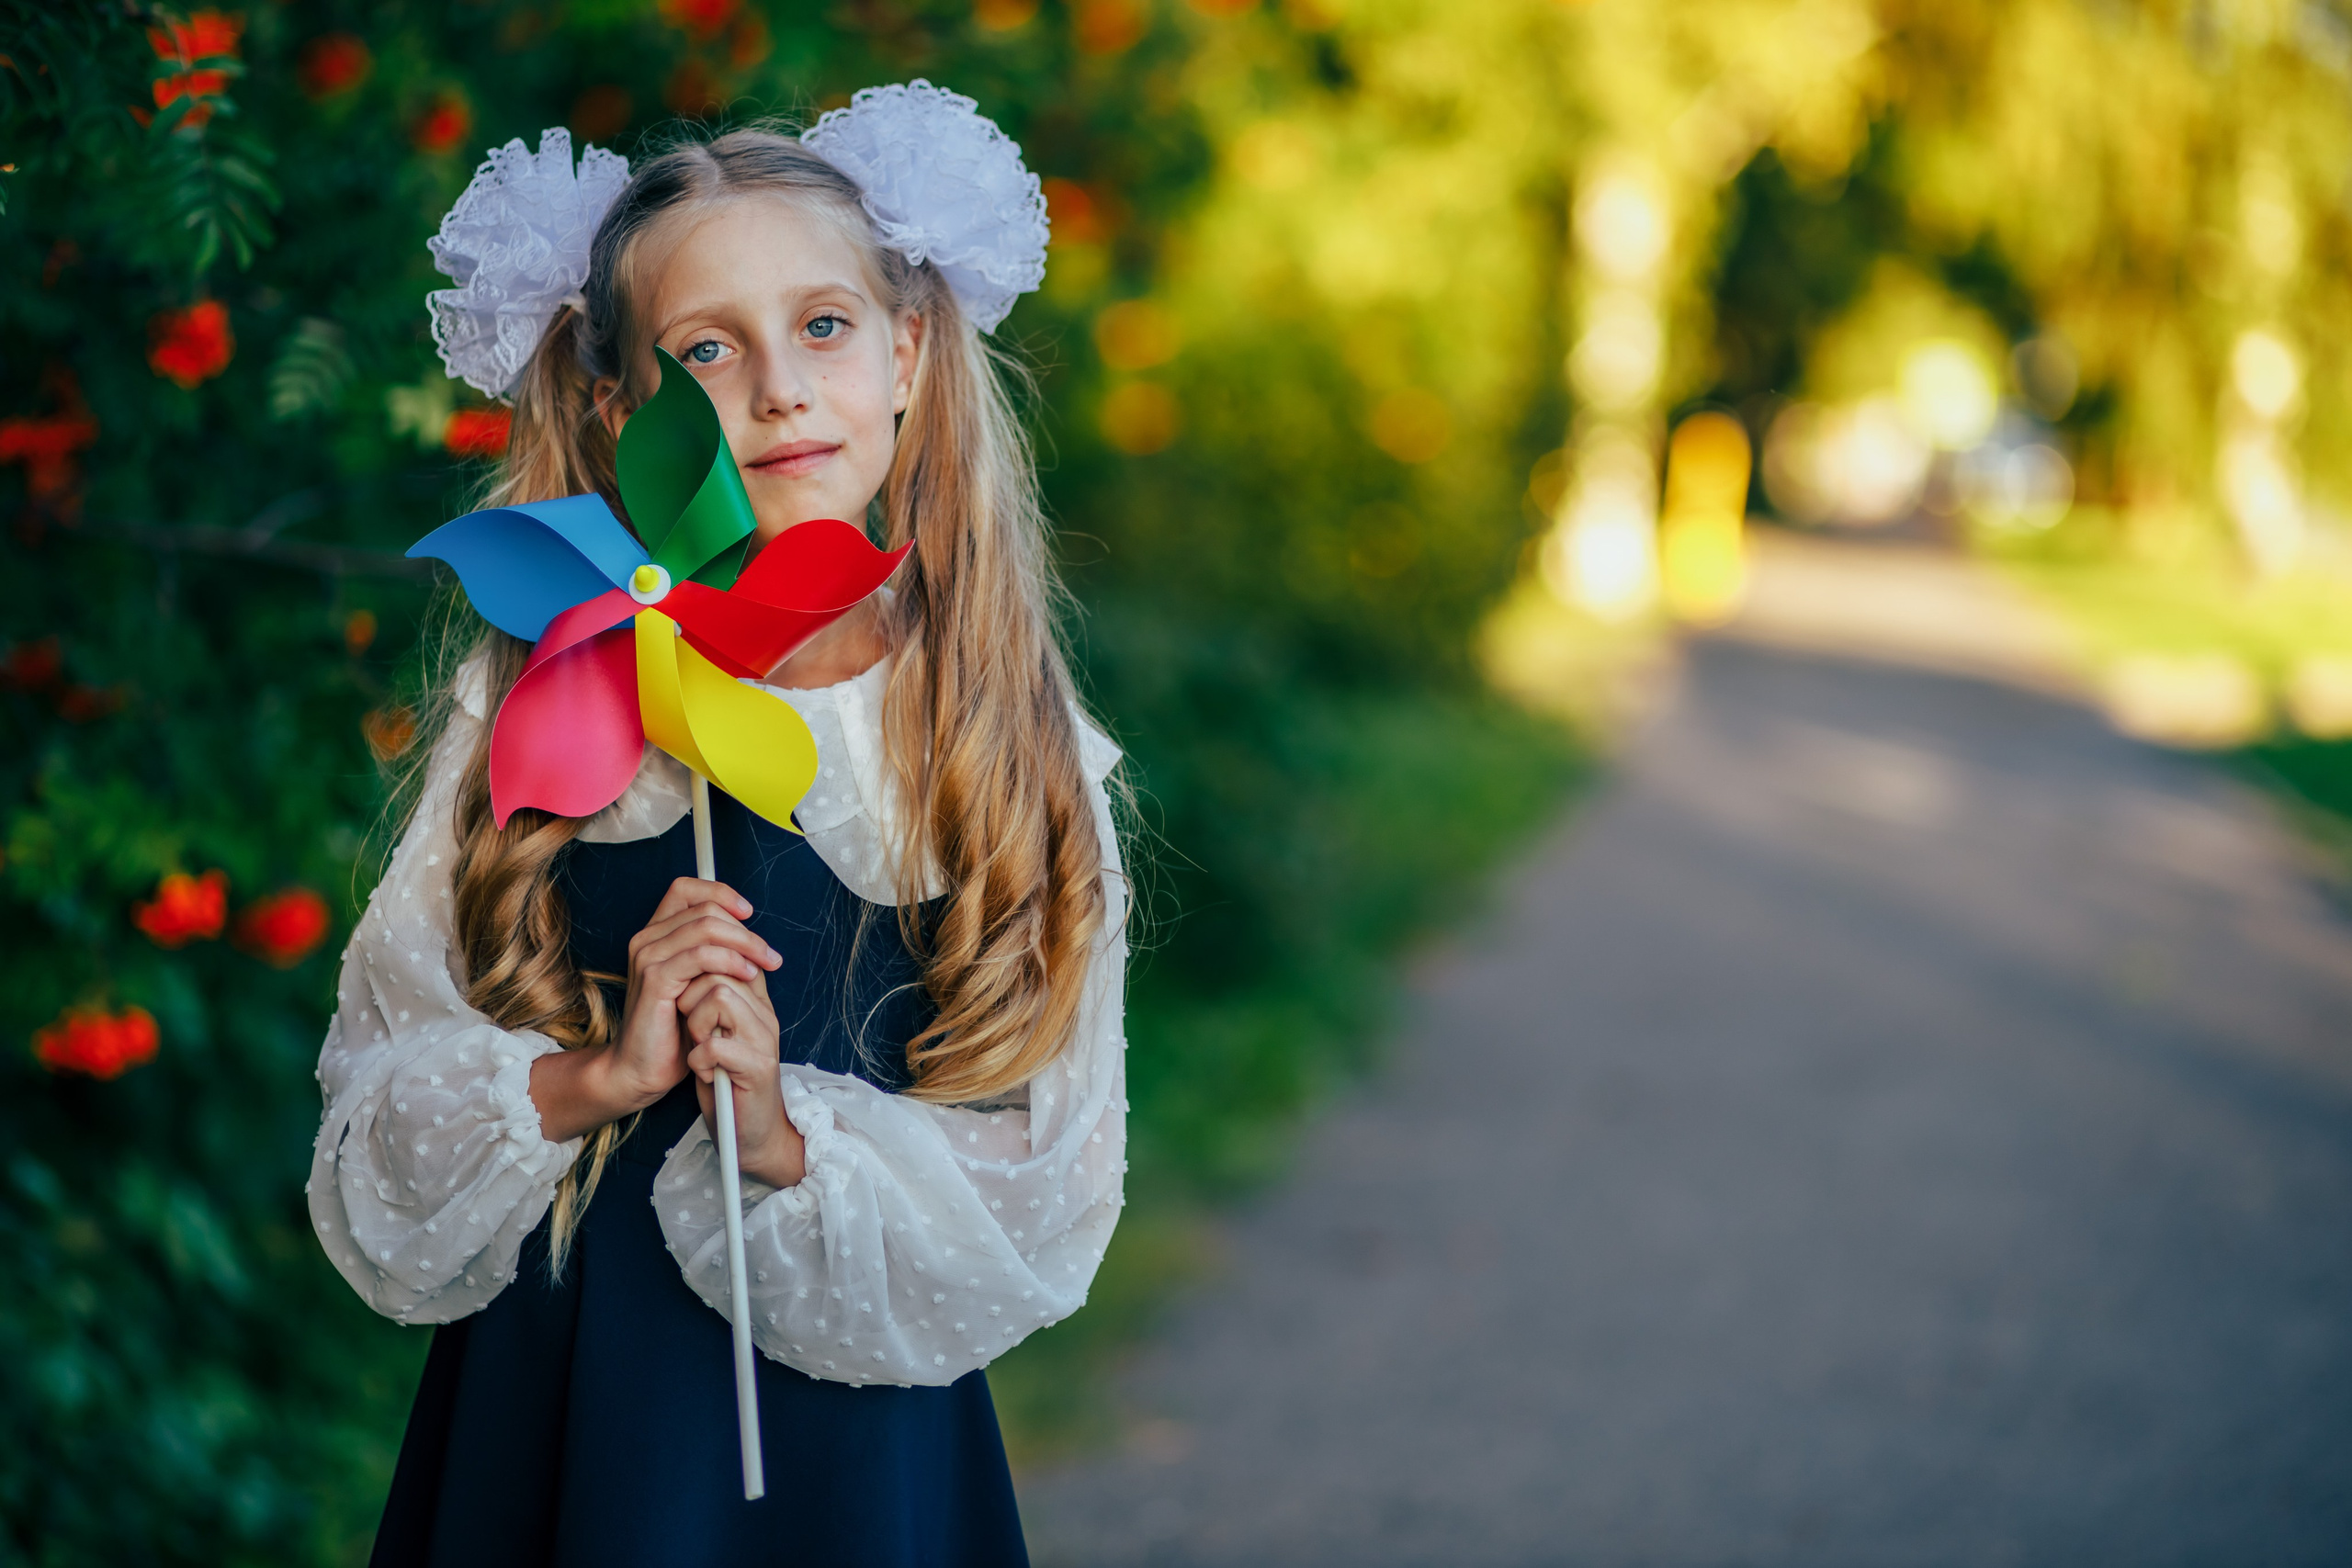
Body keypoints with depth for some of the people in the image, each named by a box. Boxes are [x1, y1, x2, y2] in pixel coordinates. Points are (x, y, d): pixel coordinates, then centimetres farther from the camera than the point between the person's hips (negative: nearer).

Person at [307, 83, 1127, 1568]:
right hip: (547, 1424, 0)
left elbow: (1031, 1228, -5)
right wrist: (592, 1079, -20)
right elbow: (375, 1156, -4)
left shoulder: (1016, 752, -5)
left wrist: (786, 1143, -19)